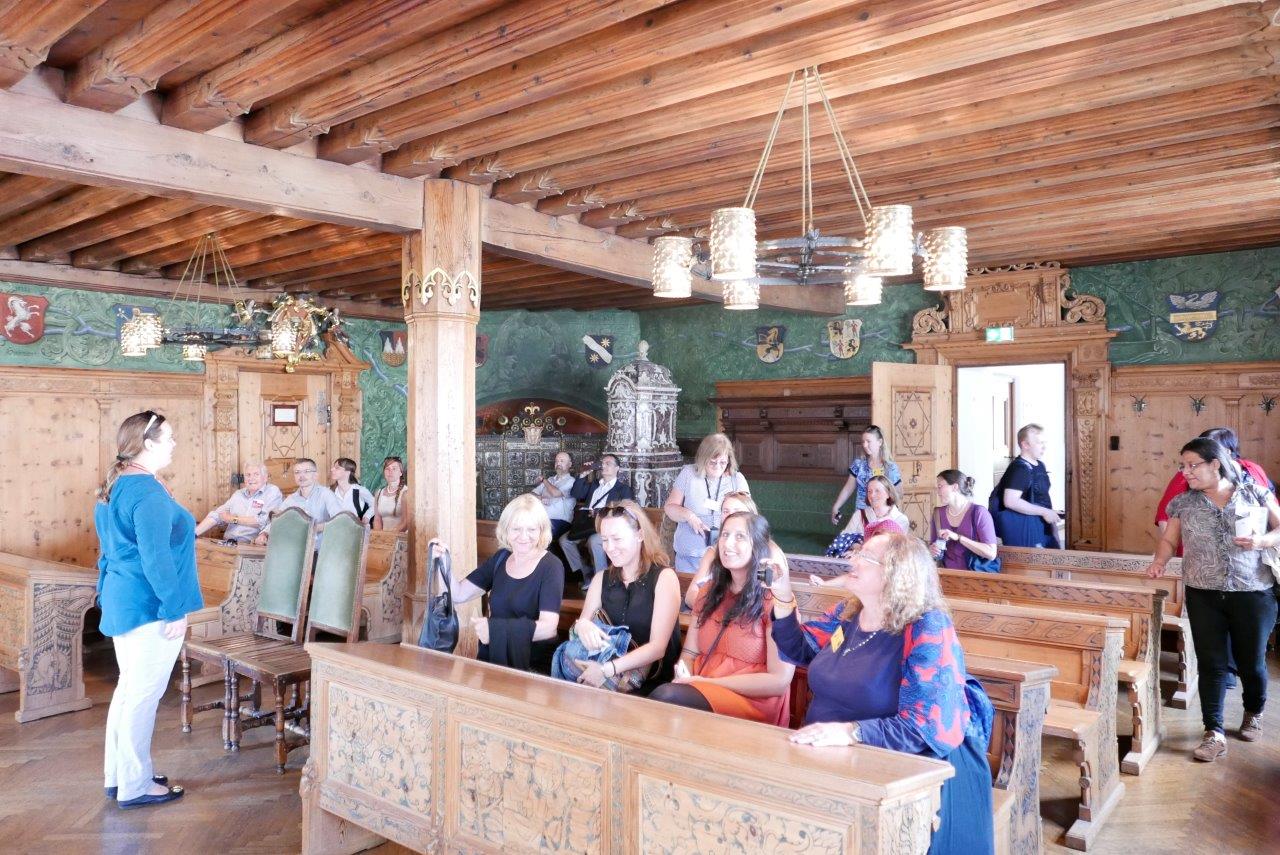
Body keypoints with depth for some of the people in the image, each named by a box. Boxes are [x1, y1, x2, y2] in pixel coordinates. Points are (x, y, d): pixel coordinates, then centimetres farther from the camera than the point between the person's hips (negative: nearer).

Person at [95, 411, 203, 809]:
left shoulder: (113, 488, 11)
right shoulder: (149, 492, -20)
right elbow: (156, 558, -23)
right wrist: (175, 609, -19)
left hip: (121, 602, 10)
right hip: (149, 606, -10)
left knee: (129, 688, 18)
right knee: (144, 694, -1)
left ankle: (118, 775, 27)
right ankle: (135, 786, 9)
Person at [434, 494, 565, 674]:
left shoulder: (551, 567, -7)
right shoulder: (501, 558, 10)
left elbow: (548, 627, -17)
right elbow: (458, 594, 10)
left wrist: (494, 628, -24)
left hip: (533, 667, -5)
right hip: (492, 659, 5)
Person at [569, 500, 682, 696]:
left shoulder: (664, 577, -6)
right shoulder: (601, 579, 10)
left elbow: (658, 647, -13)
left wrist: (608, 669, -26)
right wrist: (581, 625, -19)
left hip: (653, 684, -4)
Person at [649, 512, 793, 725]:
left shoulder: (774, 599, -4)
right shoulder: (709, 592, 16)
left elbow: (779, 681, -10)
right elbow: (689, 652, 15)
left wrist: (708, 682, -12)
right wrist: (683, 677, -10)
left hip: (752, 702, -4)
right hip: (700, 691, 5)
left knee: (667, 696, -33)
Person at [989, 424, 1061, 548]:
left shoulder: (1039, 465, 11)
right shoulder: (1019, 468, -18)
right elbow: (1011, 501, -27)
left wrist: (1049, 513, 9)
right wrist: (1044, 512, -23)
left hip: (1041, 524, 10)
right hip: (1022, 527, -10)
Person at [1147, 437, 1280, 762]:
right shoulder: (1182, 503, 3)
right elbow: (1169, 540, 9)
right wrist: (1160, 561, -10)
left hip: (1253, 593, -1)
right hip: (1203, 596, 1)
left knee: (1251, 662, 10)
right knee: (1211, 663, 0)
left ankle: (1254, 712, 40)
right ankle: (1214, 733, 6)